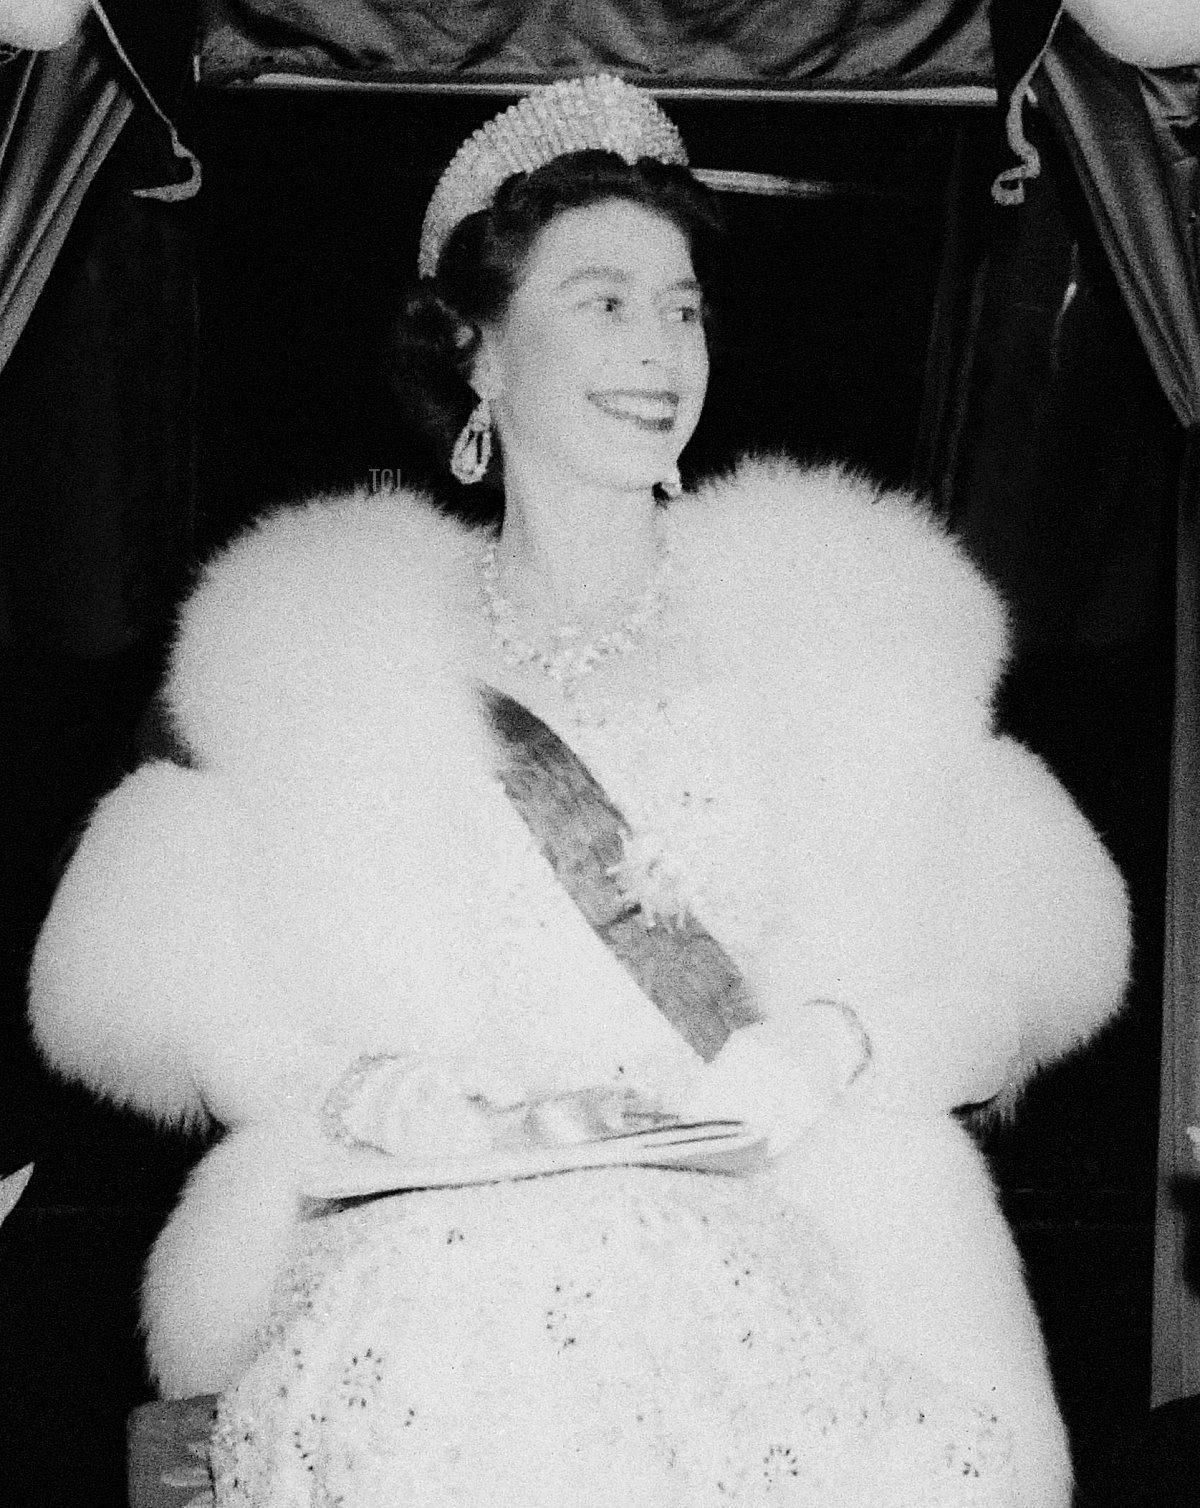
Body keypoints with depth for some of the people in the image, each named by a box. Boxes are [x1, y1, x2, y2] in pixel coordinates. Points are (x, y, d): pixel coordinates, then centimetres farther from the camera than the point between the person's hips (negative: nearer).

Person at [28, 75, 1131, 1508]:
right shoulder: (318, 642, 14)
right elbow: (145, 967, 11)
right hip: (420, 1237, -1)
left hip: (758, 1236, 1)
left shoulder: (841, 624, 17)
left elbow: (1032, 938, 15)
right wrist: (342, 1085, -8)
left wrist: (837, 1039, -5)